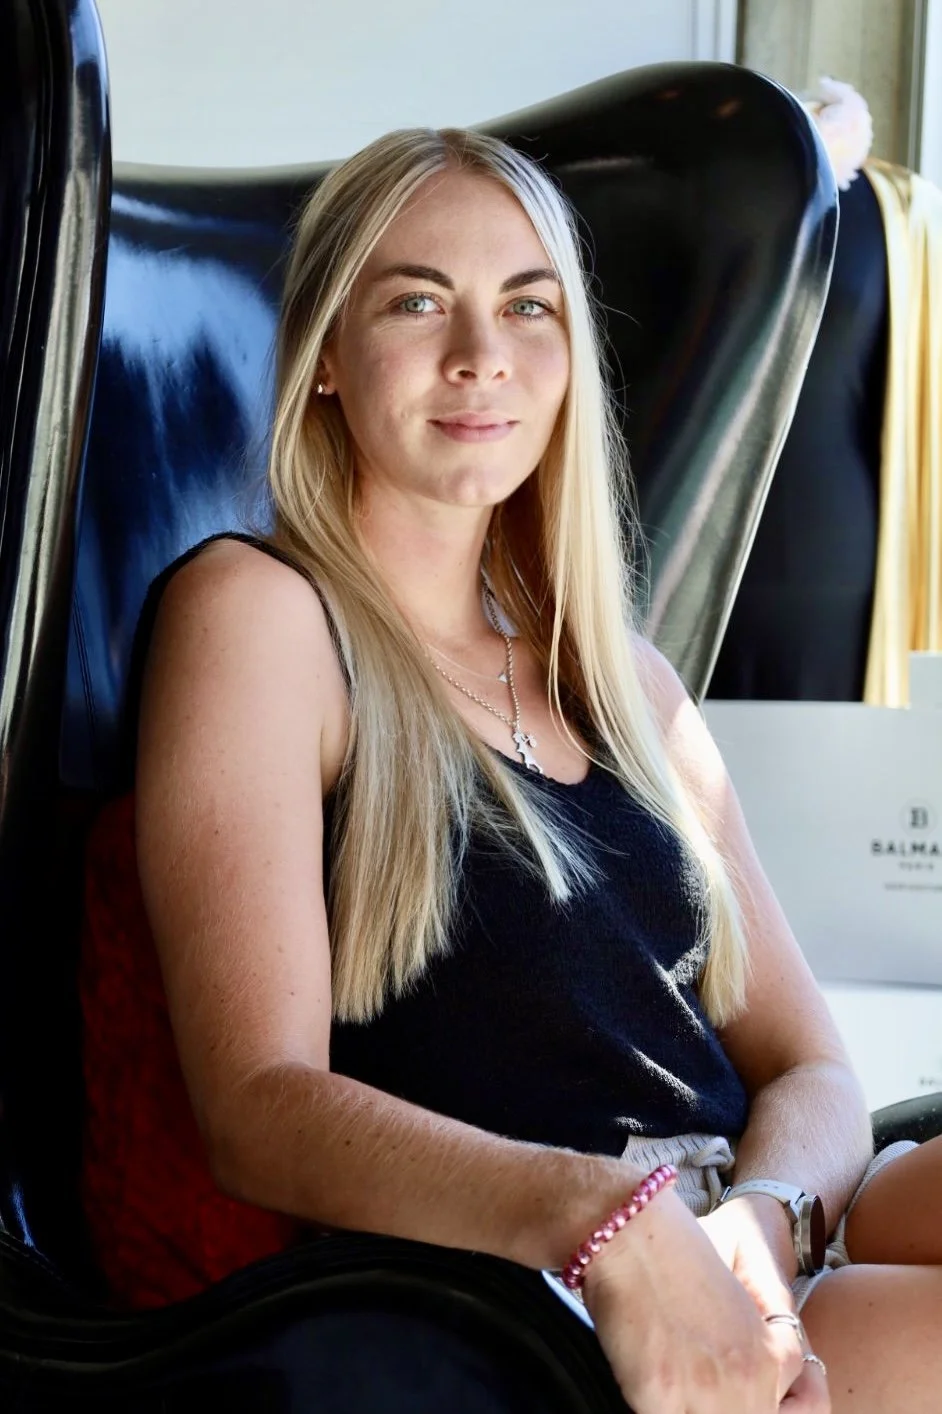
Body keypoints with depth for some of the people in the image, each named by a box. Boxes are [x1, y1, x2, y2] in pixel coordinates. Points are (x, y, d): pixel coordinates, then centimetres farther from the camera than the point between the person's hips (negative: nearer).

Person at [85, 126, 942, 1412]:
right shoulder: (257, 610, 0)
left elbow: (809, 1072, 13)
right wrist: (611, 1223, -27)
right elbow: (259, 1109, -11)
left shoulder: (625, 678, 18)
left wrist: (753, 1229, -11)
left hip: (765, 1242, 7)